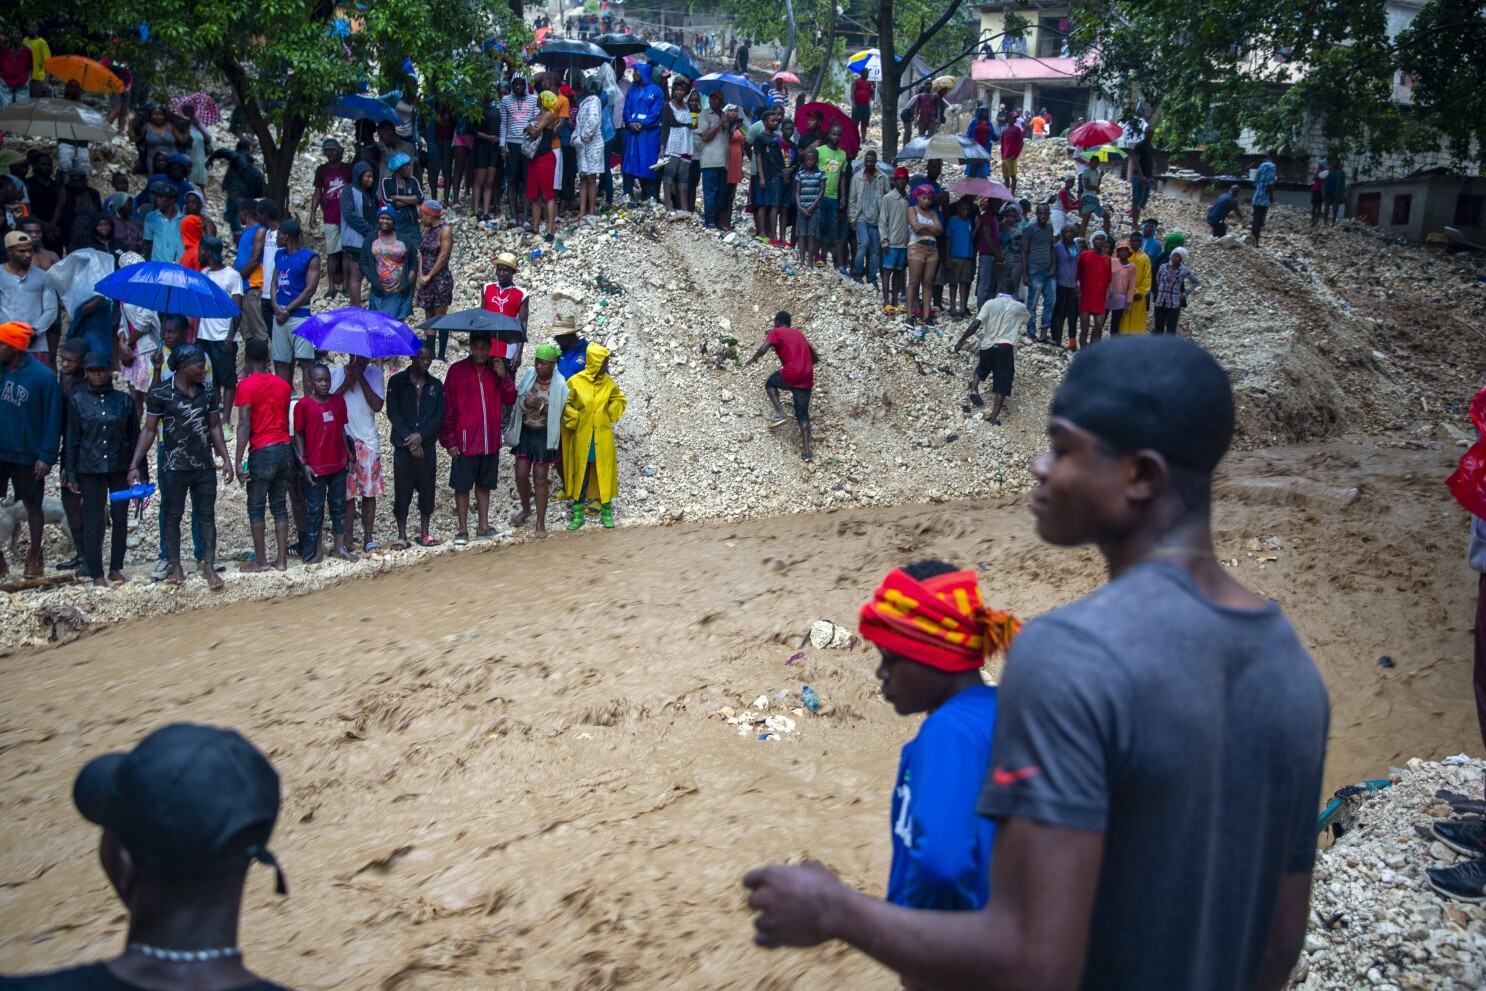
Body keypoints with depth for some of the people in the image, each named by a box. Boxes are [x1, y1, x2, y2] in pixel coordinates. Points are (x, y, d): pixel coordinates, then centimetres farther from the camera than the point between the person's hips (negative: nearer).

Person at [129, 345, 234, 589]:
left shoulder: (207, 391, 5)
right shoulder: (161, 393, -7)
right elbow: (149, 430, -4)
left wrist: (226, 459, 5)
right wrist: (134, 465, -9)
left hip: (205, 466, 3)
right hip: (175, 466, -3)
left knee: (206, 515, 5)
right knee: (172, 516, 5)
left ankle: (209, 565, 9)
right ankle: (175, 566, 14)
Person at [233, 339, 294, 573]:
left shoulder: (247, 385, -7)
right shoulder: (282, 384, 10)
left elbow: (244, 425, -14)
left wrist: (239, 460, -14)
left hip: (262, 451, -5)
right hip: (286, 448, 5)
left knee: (256, 507, 6)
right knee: (280, 505, 11)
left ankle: (260, 560, 8)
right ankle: (282, 559, 11)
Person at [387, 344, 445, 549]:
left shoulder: (436, 385, 9)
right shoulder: (397, 382, 2)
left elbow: (439, 415, 2)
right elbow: (393, 413, -4)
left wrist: (421, 436, -12)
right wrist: (410, 439, -12)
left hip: (428, 446, 2)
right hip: (403, 447, -2)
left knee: (427, 490, 5)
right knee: (402, 492, 0)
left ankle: (424, 534, 14)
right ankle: (402, 536, 6)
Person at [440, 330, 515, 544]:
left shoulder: (496, 369, 6)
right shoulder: (457, 370, -4)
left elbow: (510, 400, 1)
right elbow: (448, 407, -4)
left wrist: (504, 377, -15)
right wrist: (449, 440, -7)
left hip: (490, 441, 3)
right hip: (465, 441, -3)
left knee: (484, 484, 13)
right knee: (462, 485, 1)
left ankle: (484, 526, 22)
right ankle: (463, 530, 8)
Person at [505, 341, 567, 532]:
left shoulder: (559, 385, -14)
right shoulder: (528, 375, -4)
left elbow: (557, 413, -12)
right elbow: (517, 399, 3)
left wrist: (539, 406, -25)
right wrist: (525, 403, -19)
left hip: (544, 435, -4)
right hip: (524, 432, 4)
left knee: (540, 479, 0)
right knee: (521, 474, 9)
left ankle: (540, 523, 9)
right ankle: (526, 510, 35)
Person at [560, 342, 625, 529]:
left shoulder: (608, 382, 0)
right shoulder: (575, 382, -10)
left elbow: (619, 399, 16)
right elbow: (565, 405, -1)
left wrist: (611, 415, 5)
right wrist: (574, 421, -5)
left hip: (603, 437, 2)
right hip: (582, 438, -2)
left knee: (605, 473, 5)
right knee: (580, 474, 6)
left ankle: (606, 513, 16)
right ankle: (578, 515, 14)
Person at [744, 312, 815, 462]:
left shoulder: (776, 332, 8)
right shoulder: (799, 334, 27)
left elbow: (763, 349, -8)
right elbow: (815, 358, 31)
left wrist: (751, 361, 10)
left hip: (791, 374, -5)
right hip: (807, 379, 5)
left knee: (770, 384, 26)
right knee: (803, 414, 10)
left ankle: (780, 414, 5)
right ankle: (806, 452, -2)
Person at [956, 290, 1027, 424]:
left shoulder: (991, 303, 3)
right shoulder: (1020, 307, 9)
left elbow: (975, 324, -8)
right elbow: (1025, 322, 33)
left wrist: (960, 342, -3)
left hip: (987, 346, 1)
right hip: (1005, 348, -1)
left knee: (981, 368, 32)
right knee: (1002, 384, 4)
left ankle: (974, 390, 9)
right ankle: (993, 418, -3)